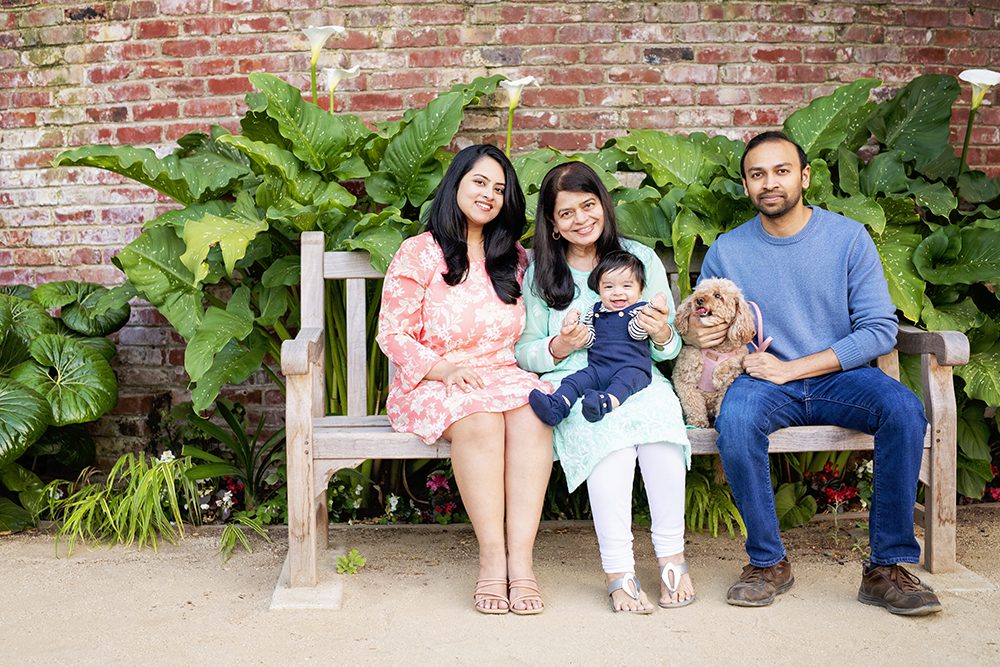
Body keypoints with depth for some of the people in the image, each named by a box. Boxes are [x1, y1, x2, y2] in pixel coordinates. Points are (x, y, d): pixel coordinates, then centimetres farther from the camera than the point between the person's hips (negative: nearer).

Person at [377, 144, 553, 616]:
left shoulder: (514, 260, 18)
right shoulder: (418, 254, 4)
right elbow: (393, 334, -1)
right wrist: (446, 369, -16)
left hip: (503, 376, 4)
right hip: (431, 383, -3)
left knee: (533, 412, -32)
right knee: (480, 419, -37)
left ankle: (521, 560, -34)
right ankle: (492, 558, -29)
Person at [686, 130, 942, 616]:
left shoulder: (848, 237, -1)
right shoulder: (726, 252, 4)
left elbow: (880, 330, -5)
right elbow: (698, 324, 15)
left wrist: (793, 367, -14)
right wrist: (692, 334, -12)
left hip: (838, 376, 0)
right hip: (764, 380, 0)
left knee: (904, 409, -30)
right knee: (735, 419, -34)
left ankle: (887, 566, -17)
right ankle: (767, 562, -15)